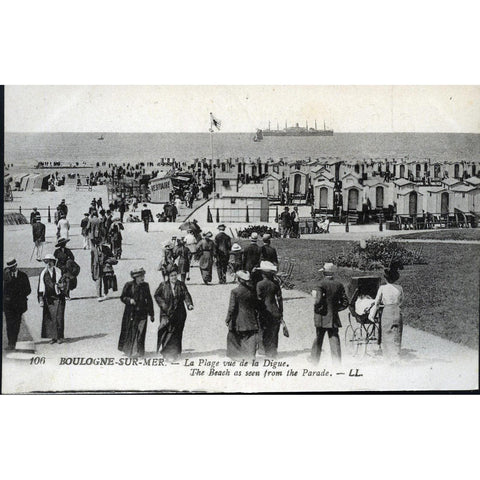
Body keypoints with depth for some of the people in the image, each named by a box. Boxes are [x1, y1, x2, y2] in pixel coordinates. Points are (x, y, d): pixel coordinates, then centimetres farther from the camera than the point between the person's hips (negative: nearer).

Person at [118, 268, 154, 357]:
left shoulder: (145, 285, 4)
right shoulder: (129, 285, -4)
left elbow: (149, 300, 9)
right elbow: (122, 297, 2)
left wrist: (151, 314, 10)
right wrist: (129, 300, -19)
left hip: (142, 313, 2)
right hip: (130, 312, -2)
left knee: (140, 332, -1)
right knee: (129, 332, 5)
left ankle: (138, 351, 10)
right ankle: (127, 349, 23)